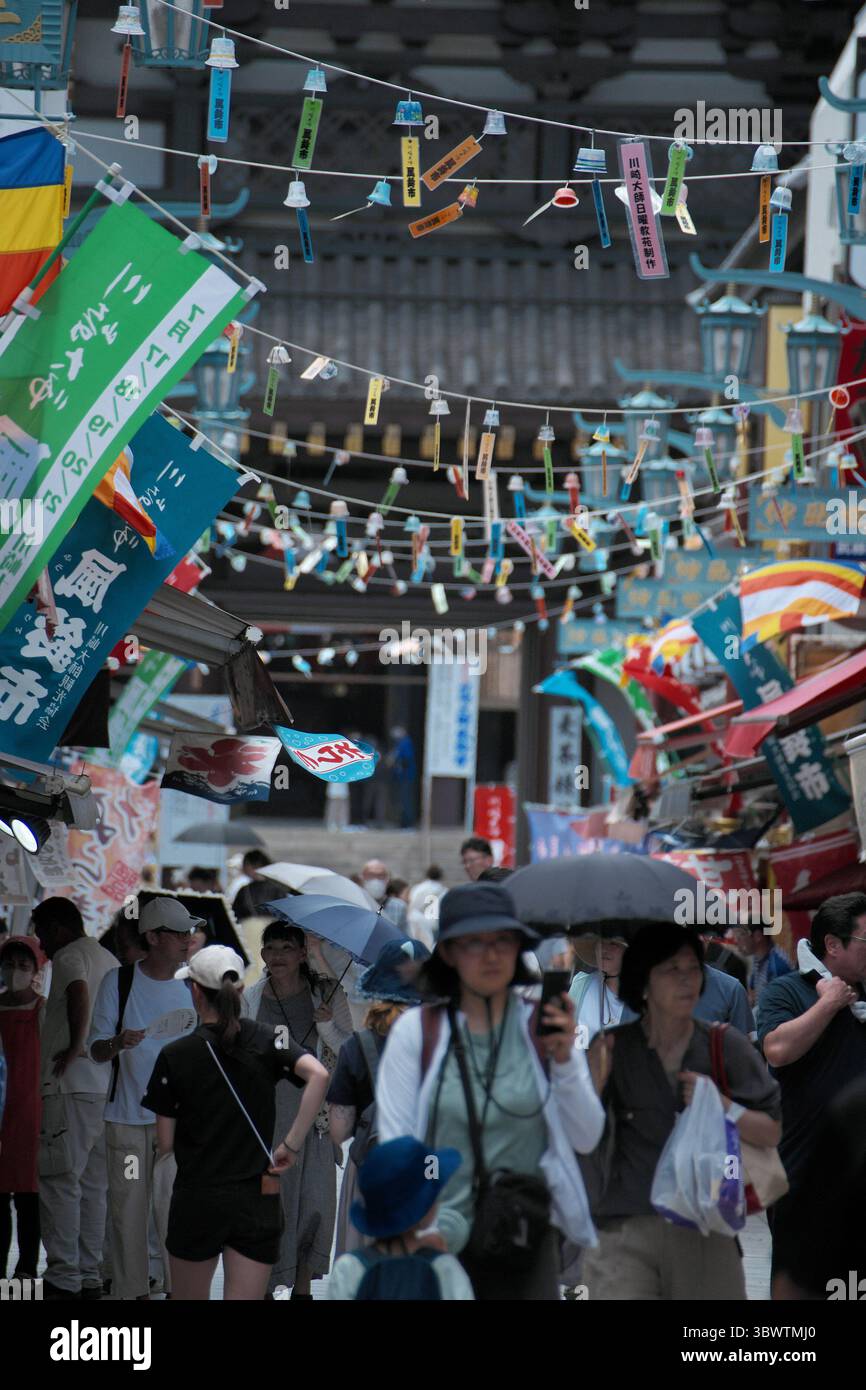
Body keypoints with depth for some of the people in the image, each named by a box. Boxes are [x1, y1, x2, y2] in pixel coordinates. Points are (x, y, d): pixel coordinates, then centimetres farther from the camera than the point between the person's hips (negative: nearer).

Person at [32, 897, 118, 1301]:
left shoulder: (70, 956, -6)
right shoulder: (110, 961, 22)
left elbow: (79, 993, -27)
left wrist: (76, 1048, -22)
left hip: (73, 1086, -9)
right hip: (108, 1088, 9)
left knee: (60, 1181, -6)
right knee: (93, 1185, 11)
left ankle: (63, 1277, -9)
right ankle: (91, 1275, 11)